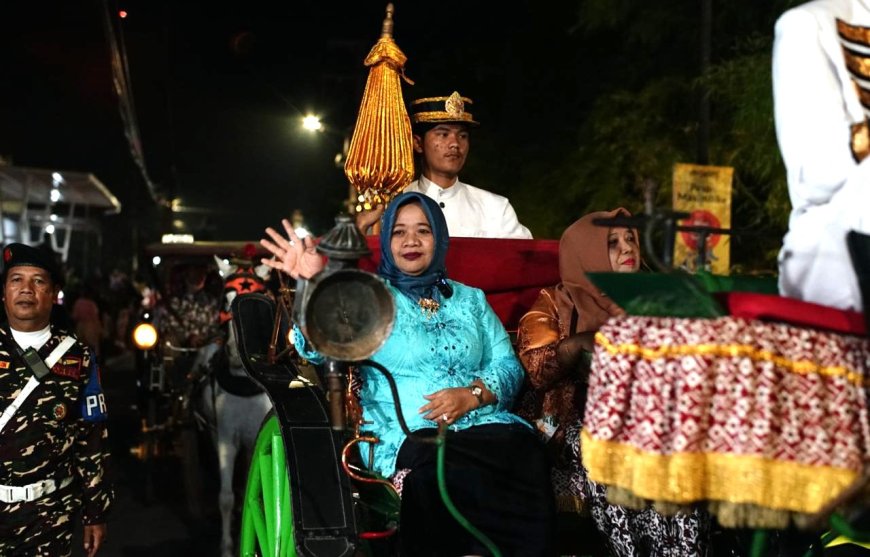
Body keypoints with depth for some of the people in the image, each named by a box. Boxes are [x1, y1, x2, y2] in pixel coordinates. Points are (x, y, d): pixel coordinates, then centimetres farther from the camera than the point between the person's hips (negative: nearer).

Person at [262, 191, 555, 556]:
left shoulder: (470, 299, 23)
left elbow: (508, 365, 14)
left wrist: (472, 395, -8)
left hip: (484, 425, 3)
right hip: (406, 434, -3)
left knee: (527, 456, -31)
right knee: (448, 469, -38)